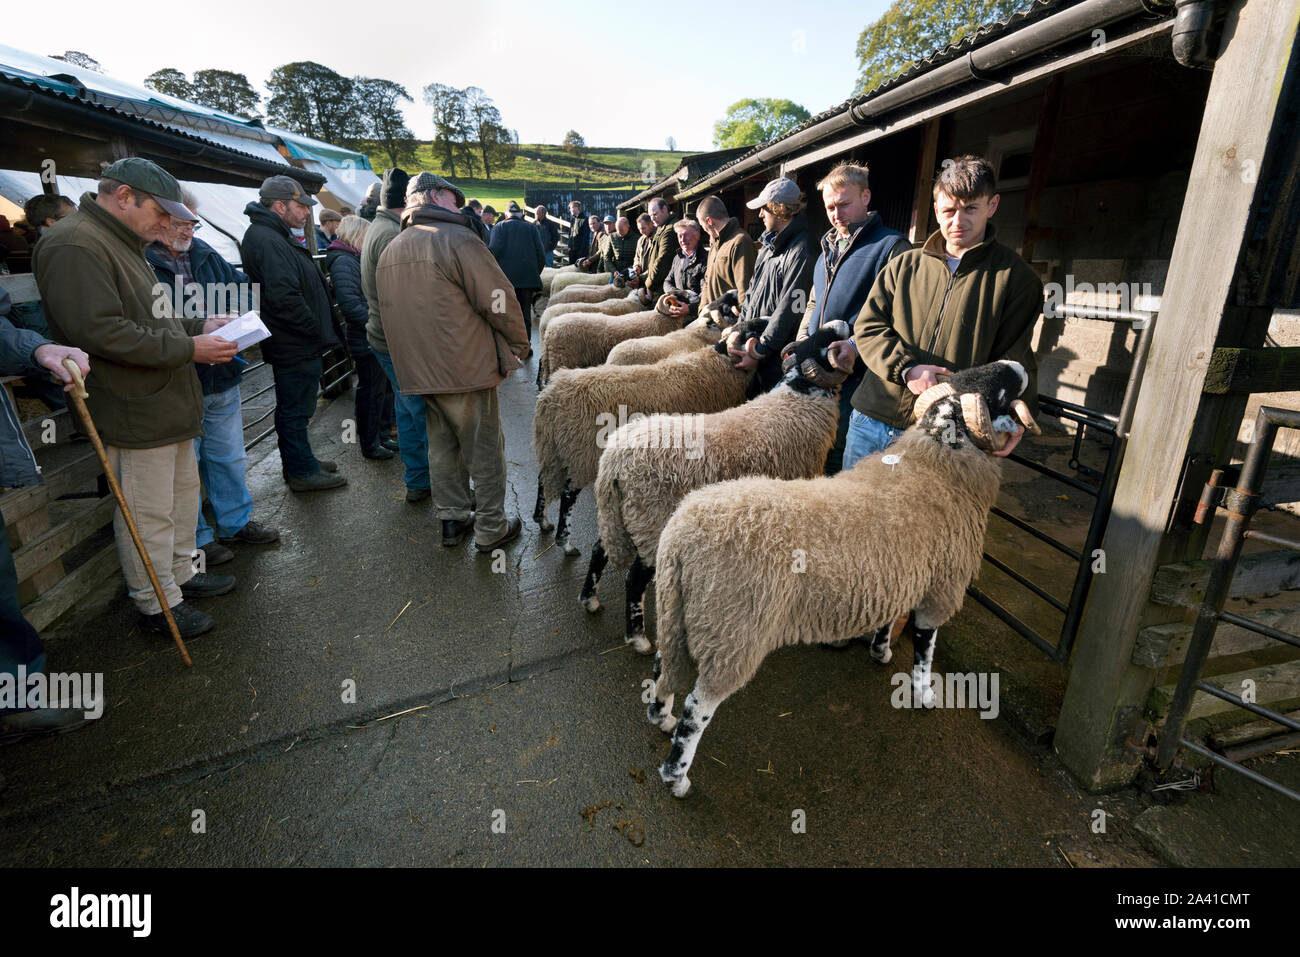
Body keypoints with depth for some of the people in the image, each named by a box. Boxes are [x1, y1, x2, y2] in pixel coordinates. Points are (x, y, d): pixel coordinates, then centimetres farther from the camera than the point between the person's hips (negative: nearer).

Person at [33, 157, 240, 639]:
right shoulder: (75, 245, -16)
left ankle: (182, 573, 34)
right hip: (135, 412, -11)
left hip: (167, 402, 11)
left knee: (183, 491, 19)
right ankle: (156, 604, 13)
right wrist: (188, 349, -21)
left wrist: (199, 325, 11)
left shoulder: (123, 244, 19)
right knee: (149, 513, 0)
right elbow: (99, 330, -25)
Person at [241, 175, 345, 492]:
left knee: (293, 407, 19)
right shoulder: (268, 241, -19)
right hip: (296, 346, -11)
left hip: (292, 344, 11)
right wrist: (317, 331, -19)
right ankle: (302, 472, 11)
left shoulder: (273, 236, 16)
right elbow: (285, 298, -28)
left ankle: (300, 462, 33)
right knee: (296, 409, 0)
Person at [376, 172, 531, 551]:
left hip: (419, 372, 8)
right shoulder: (457, 239, -13)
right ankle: (491, 528, 12)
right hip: (466, 368, -8)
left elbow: (389, 311, 19)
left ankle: (452, 520, 26)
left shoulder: (389, 252, 13)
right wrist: (519, 343, -1)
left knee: (442, 445, 17)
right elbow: (498, 301, -15)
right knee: (484, 449, 3)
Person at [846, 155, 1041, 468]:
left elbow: (1013, 358, -2)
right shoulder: (904, 265, 12)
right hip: (872, 421, 4)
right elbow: (868, 326, 5)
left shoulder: (1016, 278, 3)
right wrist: (906, 368, -12)